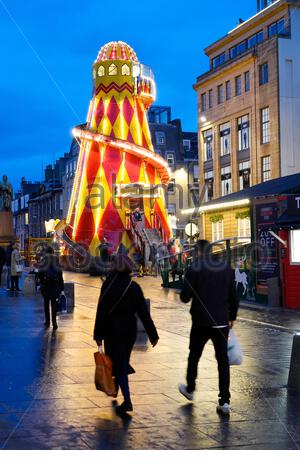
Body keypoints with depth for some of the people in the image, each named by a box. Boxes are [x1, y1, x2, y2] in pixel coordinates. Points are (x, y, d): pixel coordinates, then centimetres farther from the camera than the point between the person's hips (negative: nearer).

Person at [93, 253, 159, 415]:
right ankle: (116, 386, 43)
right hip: (130, 329, 4)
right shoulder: (134, 287, -4)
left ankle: (127, 401, -12)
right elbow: (144, 312, -4)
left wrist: (98, 335, -7)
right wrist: (153, 334, 0)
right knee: (123, 361, 23)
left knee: (118, 364, -1)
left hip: (112, 330, -3)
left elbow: (101, 311, -12)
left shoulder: (108, 285, -12)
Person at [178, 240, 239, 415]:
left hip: (201, 322, -3)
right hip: (222, 322, 3)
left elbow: (185, 297, -11)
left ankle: (190, 389, 35)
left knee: (194, 356, 18)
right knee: (223, 359, 5)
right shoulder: (227, 268, 2)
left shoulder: (195, 268, -10)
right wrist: (232, 317, 16)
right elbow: (234, 297, 5)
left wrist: (184, 293, 12)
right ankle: (225, 401, 1)